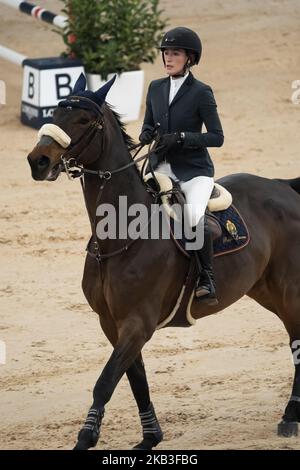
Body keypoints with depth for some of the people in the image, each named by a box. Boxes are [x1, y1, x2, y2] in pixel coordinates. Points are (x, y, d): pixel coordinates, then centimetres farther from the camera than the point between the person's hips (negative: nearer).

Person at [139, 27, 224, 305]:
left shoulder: (201, 93, -6)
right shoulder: (156, 88, 10)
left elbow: (216, 137, -8)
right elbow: (148, 126, 19)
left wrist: (180, 138, -20)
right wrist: (147, 136, -6)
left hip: (193, 171, -6)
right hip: (161, 167, 6)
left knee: (194, 214, -32)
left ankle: (206, 278, -19)